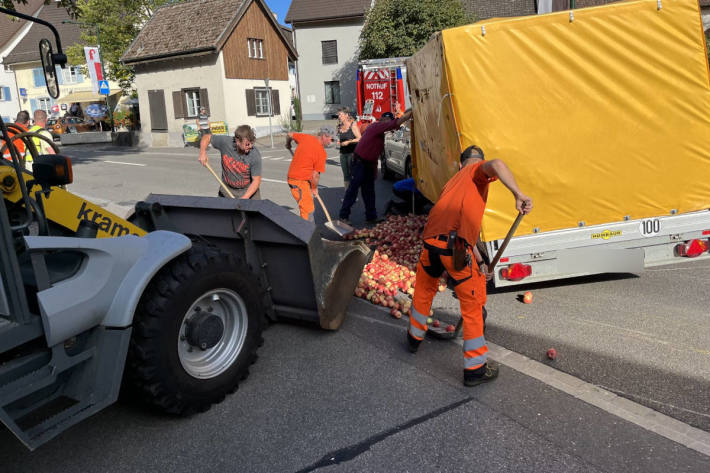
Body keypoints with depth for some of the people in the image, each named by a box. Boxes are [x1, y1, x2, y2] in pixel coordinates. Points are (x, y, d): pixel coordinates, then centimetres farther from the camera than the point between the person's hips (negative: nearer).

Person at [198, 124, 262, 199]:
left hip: (249, 190, -2)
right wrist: (203, 152, -16)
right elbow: (207, 137, 1)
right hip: (227, 189, 2)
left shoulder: (255, 156, -23)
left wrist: (244, 198, -30)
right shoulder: (225, 142, -18)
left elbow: (256, 180, -20)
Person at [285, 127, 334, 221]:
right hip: (299, 182, -9)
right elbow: (315, 175, -14)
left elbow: (290, 135, 19)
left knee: (310, 208, 17)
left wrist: (288, 145, 40)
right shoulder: (321, 152, -16)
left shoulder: (306, 137, 3)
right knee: (308, 211, -9)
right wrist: (315, 188, 3)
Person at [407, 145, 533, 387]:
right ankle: (475, 369, 18)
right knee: (473, 305, 8)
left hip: (431, 238, 7)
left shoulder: (453, 181, 33)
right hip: (454, 244, -6)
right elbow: (496, 165, -14)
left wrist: (480, 262, 36)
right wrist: (518, 195, -20)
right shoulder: (478, 169, 14)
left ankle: (414, 337, 50)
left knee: (424, 290, 29)